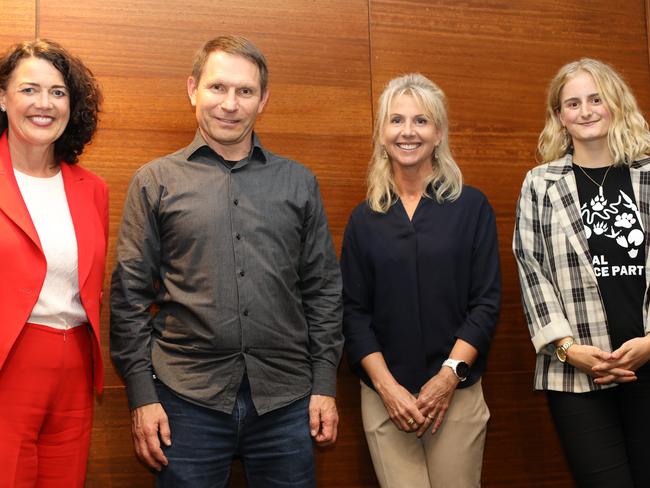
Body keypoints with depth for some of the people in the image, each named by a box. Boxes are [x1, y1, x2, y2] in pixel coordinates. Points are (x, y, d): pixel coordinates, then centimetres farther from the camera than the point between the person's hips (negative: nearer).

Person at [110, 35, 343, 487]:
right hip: (189, 400, -1)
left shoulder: (298, 182, 8)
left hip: (286, 399, 2)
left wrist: (325, 384, 4)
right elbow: (130, 294, 2)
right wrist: (142, 395, -3)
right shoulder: (156, 181, 3)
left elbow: (323, 288, 9)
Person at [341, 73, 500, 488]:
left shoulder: (471, 206, 2)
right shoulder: (365, 219, 5)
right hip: (384, 397, 1)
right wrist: (387, 386, -8)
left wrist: (449, 376, -10)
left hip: (457, 392, -1)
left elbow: (486, 302, -2)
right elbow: (354, 311, 2)